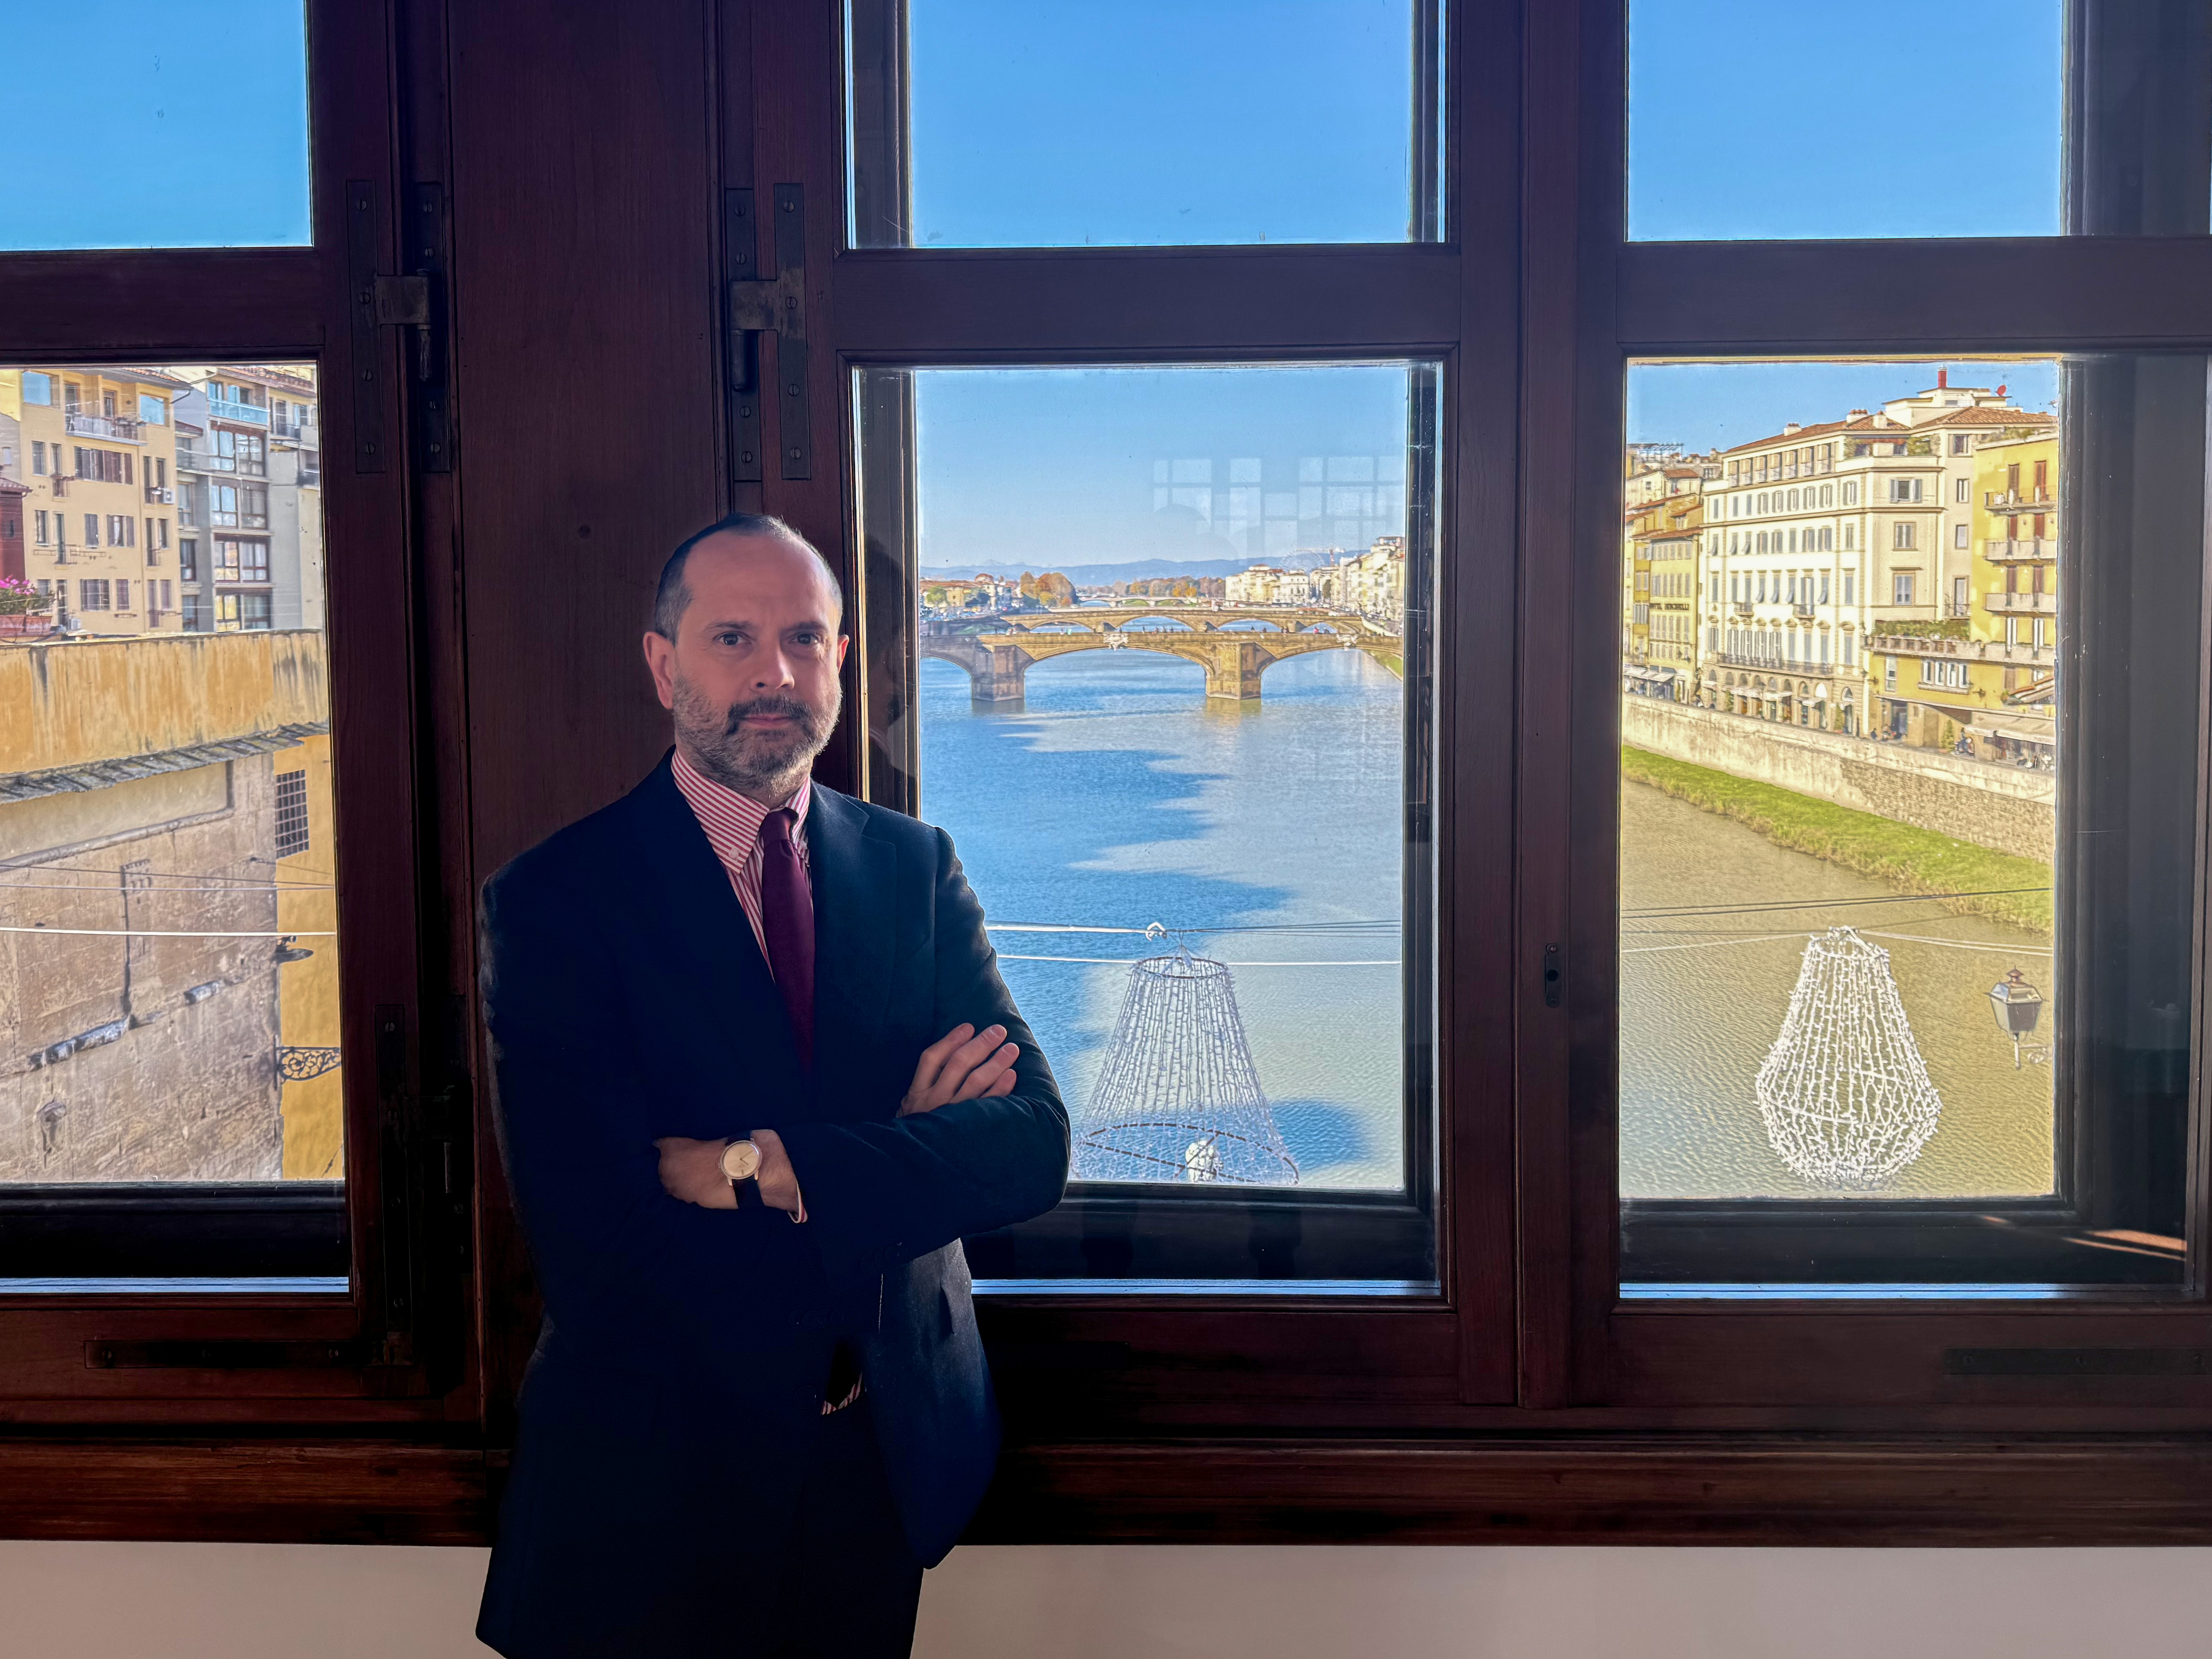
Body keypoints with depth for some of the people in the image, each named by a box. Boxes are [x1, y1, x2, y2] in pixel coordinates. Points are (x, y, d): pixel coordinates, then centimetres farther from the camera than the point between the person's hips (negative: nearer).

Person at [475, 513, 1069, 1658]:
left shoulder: (917, 867, 0)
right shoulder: (551, 899, -12)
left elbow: (1034, 1142, -11)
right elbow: (593, 1228, -22)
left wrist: (759, 1167, -23)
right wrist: (894, 1163, -17)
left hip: (892, 1463, 4)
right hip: (657, 1481, -3)